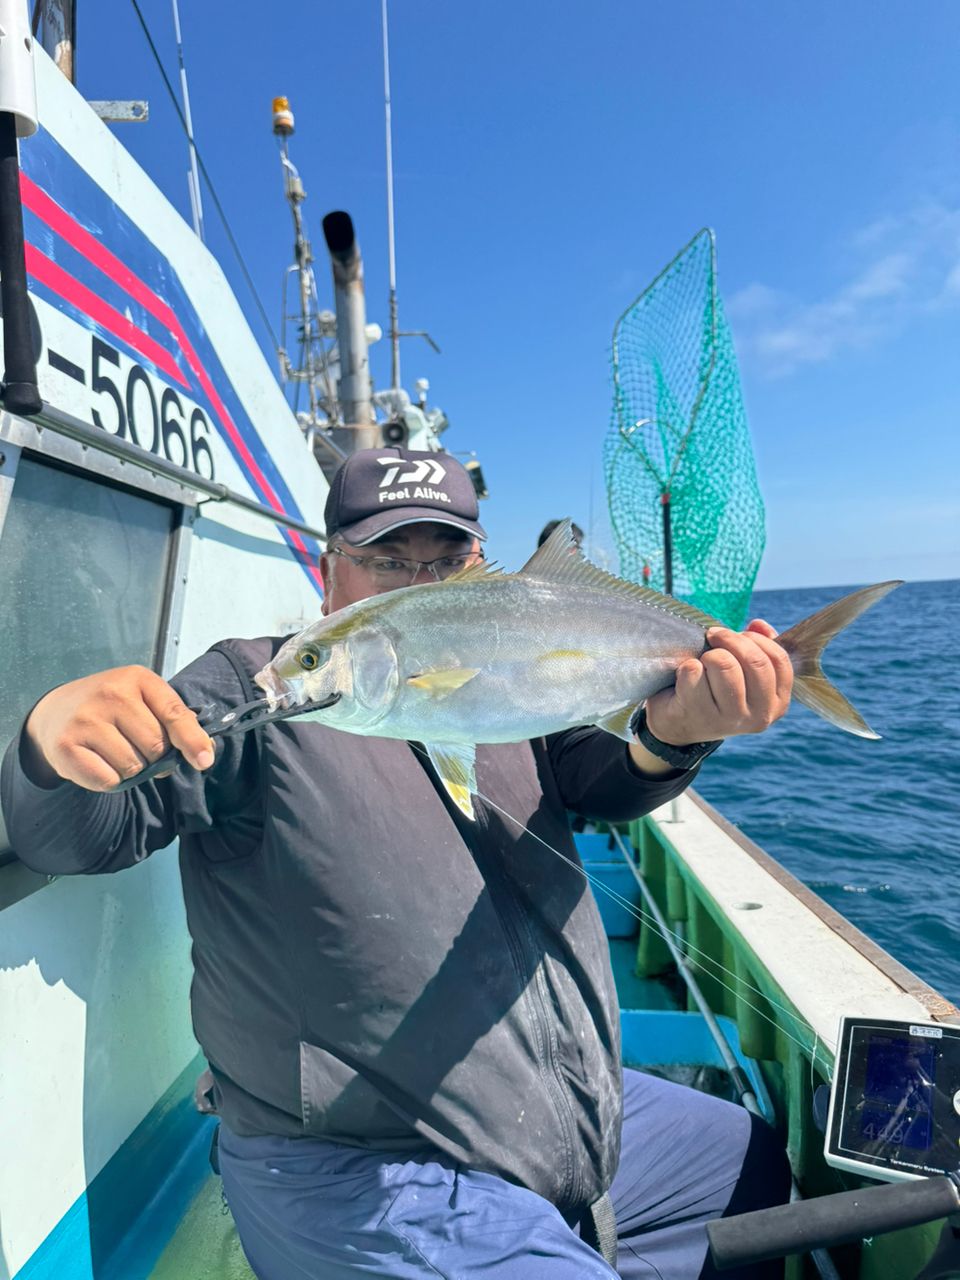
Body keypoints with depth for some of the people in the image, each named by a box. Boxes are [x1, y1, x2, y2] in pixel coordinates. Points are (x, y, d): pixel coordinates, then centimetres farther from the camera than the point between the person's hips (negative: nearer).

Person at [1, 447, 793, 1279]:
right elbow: (79, 838, -14)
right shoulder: (252, 687, -9)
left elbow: (610, 779, -10)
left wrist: (671, 731, -34)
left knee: (756, 1164, 22)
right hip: (365, 1175, -6)